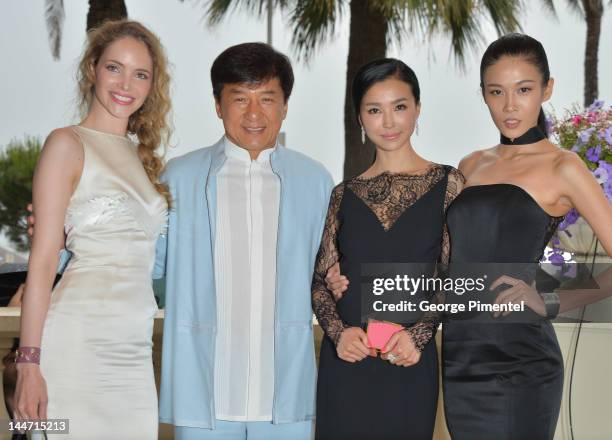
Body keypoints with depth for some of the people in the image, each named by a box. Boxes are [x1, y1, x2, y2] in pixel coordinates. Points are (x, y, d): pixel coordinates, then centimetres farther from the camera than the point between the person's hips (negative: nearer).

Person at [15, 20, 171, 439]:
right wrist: (30, 361, -13)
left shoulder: (141, 156, 17)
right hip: (79, 342, -6)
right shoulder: (68, 144, -2)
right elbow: (43, 258, -7)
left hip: (134, 351, 6)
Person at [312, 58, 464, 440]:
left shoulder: (447, 184, 1)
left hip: (410, 364, -2)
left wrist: (419, 335, -14)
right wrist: (338, 331, -9)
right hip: (346, 362, 2)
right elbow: (321, 279, 9)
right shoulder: (344, 196, 8)